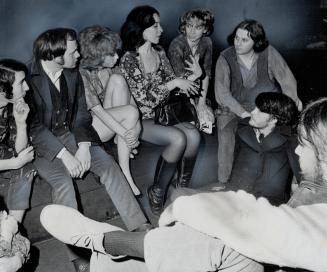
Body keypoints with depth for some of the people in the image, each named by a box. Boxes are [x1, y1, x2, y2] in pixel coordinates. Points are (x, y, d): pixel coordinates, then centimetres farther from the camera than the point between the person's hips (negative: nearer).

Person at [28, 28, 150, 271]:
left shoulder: (73, 75, 3)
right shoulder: (29, 79, -16)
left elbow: (81, 114, 4)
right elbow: (34, 126, -18)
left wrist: (83, 147, -12)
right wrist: (65, 155, -23)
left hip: (70, 135, 5)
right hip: (41, 142, -5)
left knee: (108, 164, -16)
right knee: (64, 183, -30)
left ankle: (140, 227, -14)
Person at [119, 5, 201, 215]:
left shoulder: (160, 52, 5)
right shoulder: (129, 60, -15)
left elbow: (175, 86, 8)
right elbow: (145, 100, -20)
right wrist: (173, 83, -22)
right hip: (143, 120, -6)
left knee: (193, 134, -21)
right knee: (178, 138, -29)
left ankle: (183, 187, 0)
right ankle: (157, 192, -10)